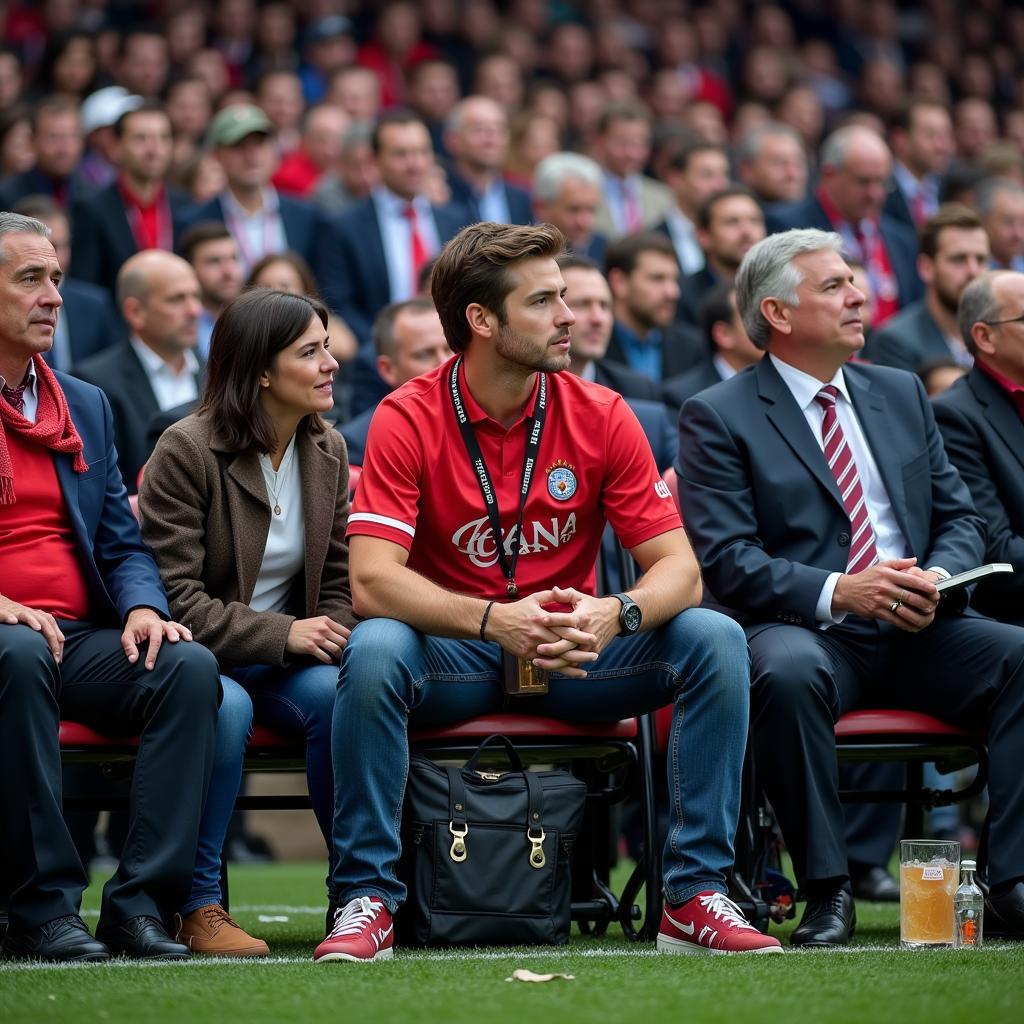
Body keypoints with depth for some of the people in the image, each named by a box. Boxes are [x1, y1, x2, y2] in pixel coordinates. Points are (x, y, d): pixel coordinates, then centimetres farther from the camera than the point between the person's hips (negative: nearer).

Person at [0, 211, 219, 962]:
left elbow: (122, 545, 17)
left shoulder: (86, 406, 20)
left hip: (84, 640, 5)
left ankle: (140, 903, -25)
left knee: (190, 666, -24)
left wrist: (143, 607, -5)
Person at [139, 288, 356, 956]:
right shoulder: (187, 452, -11)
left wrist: (331, 642, -10)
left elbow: (338, 582, 12)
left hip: (287, 660, 4)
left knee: (336, 695, -29)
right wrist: (282, 634, -23)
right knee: (226, 705, -37)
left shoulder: (328, 451, 8)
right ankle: (199, 906, -25)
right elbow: (175, 596, -15)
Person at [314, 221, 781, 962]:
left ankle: (696, 898, -18)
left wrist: (614, 616, -30)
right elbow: (372, 580, -20)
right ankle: (367, 900, -23)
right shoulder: (408, 418, -11)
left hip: (574, 651, 3)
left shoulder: (600, 415, -4)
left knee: (715, 639, -21)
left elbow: (677, 566, -6)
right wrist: (494, 621, -35)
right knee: (374, 649, -35)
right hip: (454, 654, -2)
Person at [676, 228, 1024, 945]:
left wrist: (938, 577, -6)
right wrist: (836, 591, -22)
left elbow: (961, 517, 17)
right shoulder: (718, 417, 2)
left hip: (918, 630, 5)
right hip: (805, 629, -5)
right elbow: (726, 559, -8)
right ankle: (826, 891, -28)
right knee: (788, 674, -39)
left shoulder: (902, 394, 20)